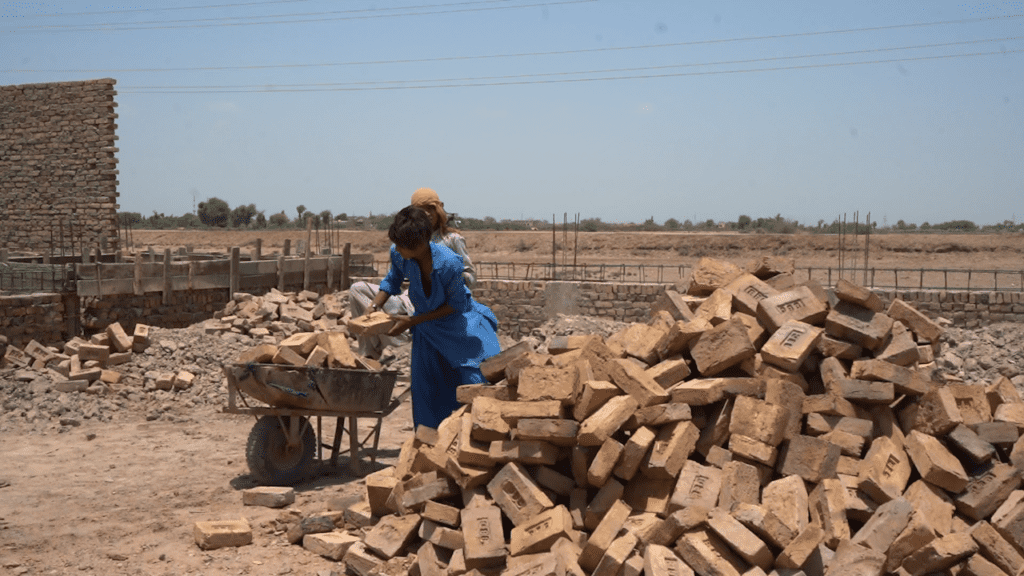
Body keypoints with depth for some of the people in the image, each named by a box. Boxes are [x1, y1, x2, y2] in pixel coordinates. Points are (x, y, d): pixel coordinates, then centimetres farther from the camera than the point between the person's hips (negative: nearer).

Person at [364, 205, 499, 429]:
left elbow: (456, 304, -20)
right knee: (425, 391, 7)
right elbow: (392, 281, 4)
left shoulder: (449, 263, -33)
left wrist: (412, 321, -23)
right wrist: (374, 307, -13)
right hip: (427, 330, 4)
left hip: (461, 324, -4)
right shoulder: (399, 255, -19)